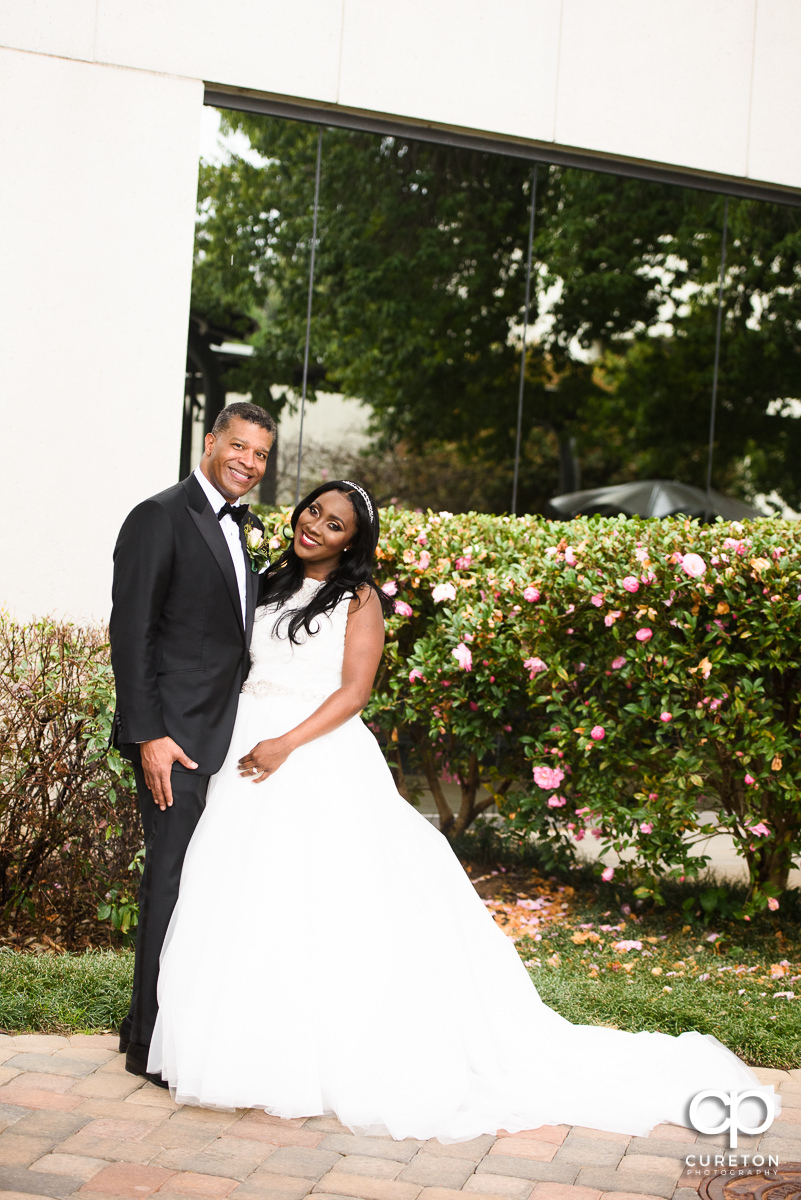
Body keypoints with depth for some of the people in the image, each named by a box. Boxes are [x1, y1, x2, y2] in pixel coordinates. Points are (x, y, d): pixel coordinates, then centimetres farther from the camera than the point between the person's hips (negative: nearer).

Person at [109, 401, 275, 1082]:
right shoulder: (161, 518, -8)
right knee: (172, 880, -3)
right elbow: (131, 633, -13)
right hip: (177, 736, -7)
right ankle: (151, 1041, 8)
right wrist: (149, 735, -18)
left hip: (229, 736, 8)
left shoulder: (245, 529, 16)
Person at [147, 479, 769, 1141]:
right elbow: (242, 668, 17)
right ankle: (259, 1053, 14)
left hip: (322, 759, -5)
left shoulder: (358, 597, -1)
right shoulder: (272, 585, 17)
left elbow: (353, 691, -9)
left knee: (326, 906, -6)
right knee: (248, 906, 4)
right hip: (250, 752, 6)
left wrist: (286, 743, -19)